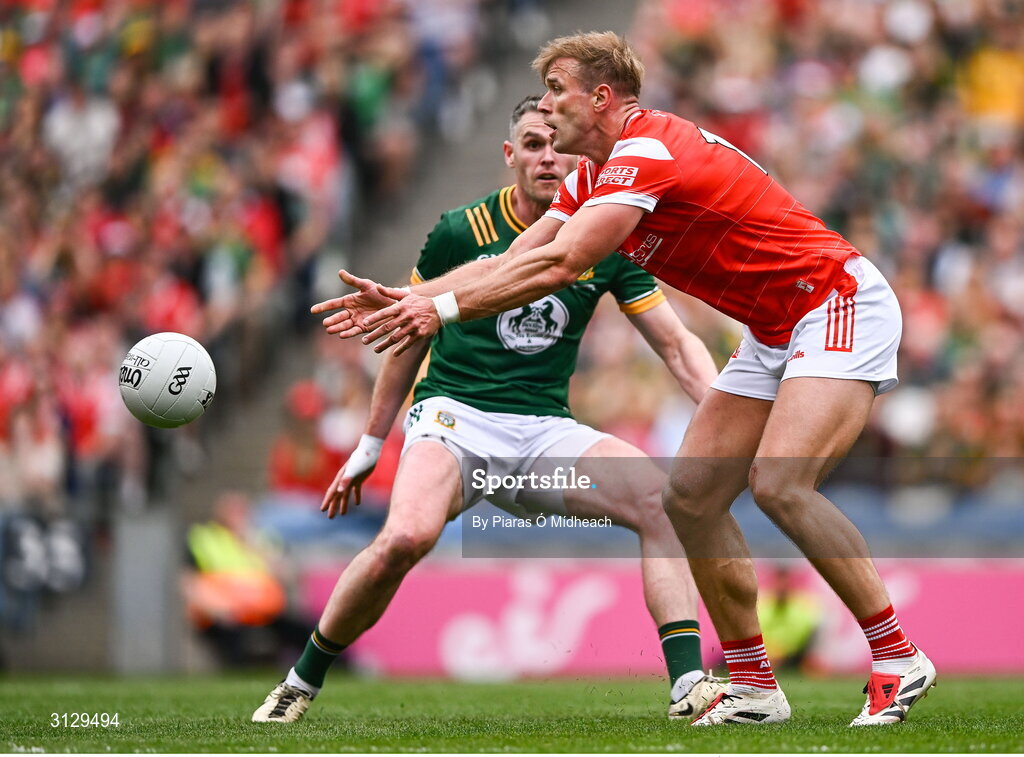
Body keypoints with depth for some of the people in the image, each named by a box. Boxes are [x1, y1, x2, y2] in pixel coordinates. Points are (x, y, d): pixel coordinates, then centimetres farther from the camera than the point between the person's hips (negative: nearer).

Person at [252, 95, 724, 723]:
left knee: (665, 499, -24)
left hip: (547, 431, 3)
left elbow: (677, 344, 5)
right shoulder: (462, 230, -1)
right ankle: (301, 683, -11)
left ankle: (689, 685, -25)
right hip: (454, 413, -3)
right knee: (406, 537, -33)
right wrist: (370, 446, 17)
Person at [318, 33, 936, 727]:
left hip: (839, 303, -10)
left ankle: (898, 658, -17)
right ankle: (754, 685, 6)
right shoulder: (596, 175, 9)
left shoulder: (646, 153, -22)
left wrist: (441, 308, -29)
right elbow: (513, 261, 9)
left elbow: (558, 265, -32)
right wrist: (405, 299, -2)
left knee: (779, 483, -26)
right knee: (691, 495, 1)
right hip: (774, 331, 10)